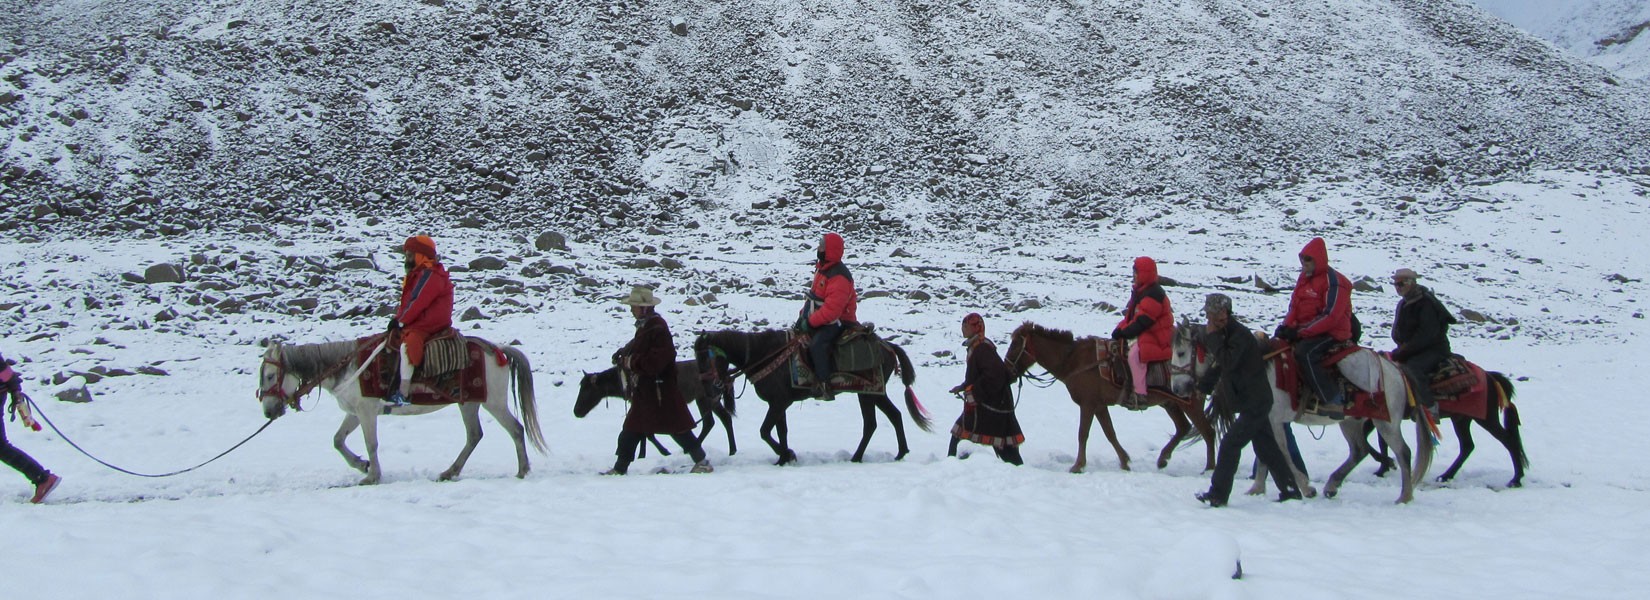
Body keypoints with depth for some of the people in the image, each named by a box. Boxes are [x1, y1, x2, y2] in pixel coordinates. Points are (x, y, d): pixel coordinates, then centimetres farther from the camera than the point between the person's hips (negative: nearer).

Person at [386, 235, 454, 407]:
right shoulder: (419, 274, 21)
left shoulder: (430, 275, -13)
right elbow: (408, 301, 19)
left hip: (429, 326, -12)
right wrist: (398, 318, 4)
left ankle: (403, 392, -37)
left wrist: (400, 321, -15)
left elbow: (418, 302, -19)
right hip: (418, 323, 12)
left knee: (407, 344, -32)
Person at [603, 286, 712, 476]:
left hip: (660, 389, -10)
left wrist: (631, 362, -21)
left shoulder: (658, 328, -19)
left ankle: (702, 461, 6)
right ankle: (620, 468, 19)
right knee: (631, 431, 12)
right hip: (644, 390, 10)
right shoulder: (644, 326, 11)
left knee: (676, 427, -3)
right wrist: (624, 355, 4)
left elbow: (657, 360, -27)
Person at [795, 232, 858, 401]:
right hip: (822, 318, 11)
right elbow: (814, 296, 17)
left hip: (837, 322, -11)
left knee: (817, 345, -31)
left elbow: (832, 309, -30)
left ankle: (824, 385, -28)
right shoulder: (823, 268, 9)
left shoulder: (839, 277, -24)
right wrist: (804, 315, 7)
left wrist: (810, 322, -26)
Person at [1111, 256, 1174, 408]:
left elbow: (1143, 320, -23)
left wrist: (1124, 332, -21)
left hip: (1155, 335, -12)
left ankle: (1139, 396, -33)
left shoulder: (1153, 294, -18)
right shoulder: (1140, 291, 16)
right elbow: (1131, 314, 18)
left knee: (1134, 353, -32)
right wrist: (1120, 328, 3)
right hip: (1144, 332, 12)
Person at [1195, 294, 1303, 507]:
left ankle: (1218, 495, -11)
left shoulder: (1240, 335, -19)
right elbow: (1219, 364, 21)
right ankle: (1290, 490, 21)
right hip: (1255, 402, 10)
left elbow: (1227, 362, -30)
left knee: (1230, 444, -11)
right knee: (1266, 448, 14)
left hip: (1254, 403, -10)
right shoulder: (1226, 334, 13)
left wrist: (1213, 337, -21)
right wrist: (1203, 387, 10)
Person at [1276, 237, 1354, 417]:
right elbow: (1294, 307, 15)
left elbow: (1330, 316, -22)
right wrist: (1286, 326, -6)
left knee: (1305, 352, -34)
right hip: (1304, 332, 10)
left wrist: (1300, 331, -24)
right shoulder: (1304, 278, 14)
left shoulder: (1333, 281, -14)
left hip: (1332, 333, -10)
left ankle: (1333, 400, -33)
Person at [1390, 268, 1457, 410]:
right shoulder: (1403, 304, 13)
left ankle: (1428, 407, -37)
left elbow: (1427, 334, -23)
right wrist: (1400, 350, -3)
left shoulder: (1426, 303, -16)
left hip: (1435, 349, -10)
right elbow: (1397, 333, 17)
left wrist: (1403, 351, -22)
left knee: (1412, 367, -34)